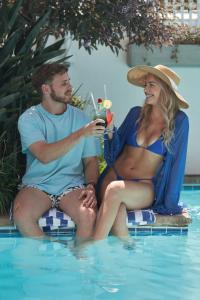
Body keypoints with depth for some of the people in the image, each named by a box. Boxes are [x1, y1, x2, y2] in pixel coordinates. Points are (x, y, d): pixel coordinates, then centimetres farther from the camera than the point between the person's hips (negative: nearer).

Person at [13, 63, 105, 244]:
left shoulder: (80, 117, 8)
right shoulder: (29, 119, -3)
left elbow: (91, 160, 9)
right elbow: (44, 156, -19)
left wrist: (91, 186, -11)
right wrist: (81, 134, -24)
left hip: (72, 184, 1)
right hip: (38, 185, -1)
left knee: (88, 216, -30)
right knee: (21, 215, -32)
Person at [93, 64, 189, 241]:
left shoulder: (178, 121, -1)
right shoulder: (136, 114, 8)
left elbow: (177, 161, -2)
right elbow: (116, 150, 14)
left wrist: (169, 204, -6)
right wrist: (110, 131, -7)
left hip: (145, 188, -3)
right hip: (114, 175, 3)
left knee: (115, 189, -35)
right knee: (117, 213, -33)